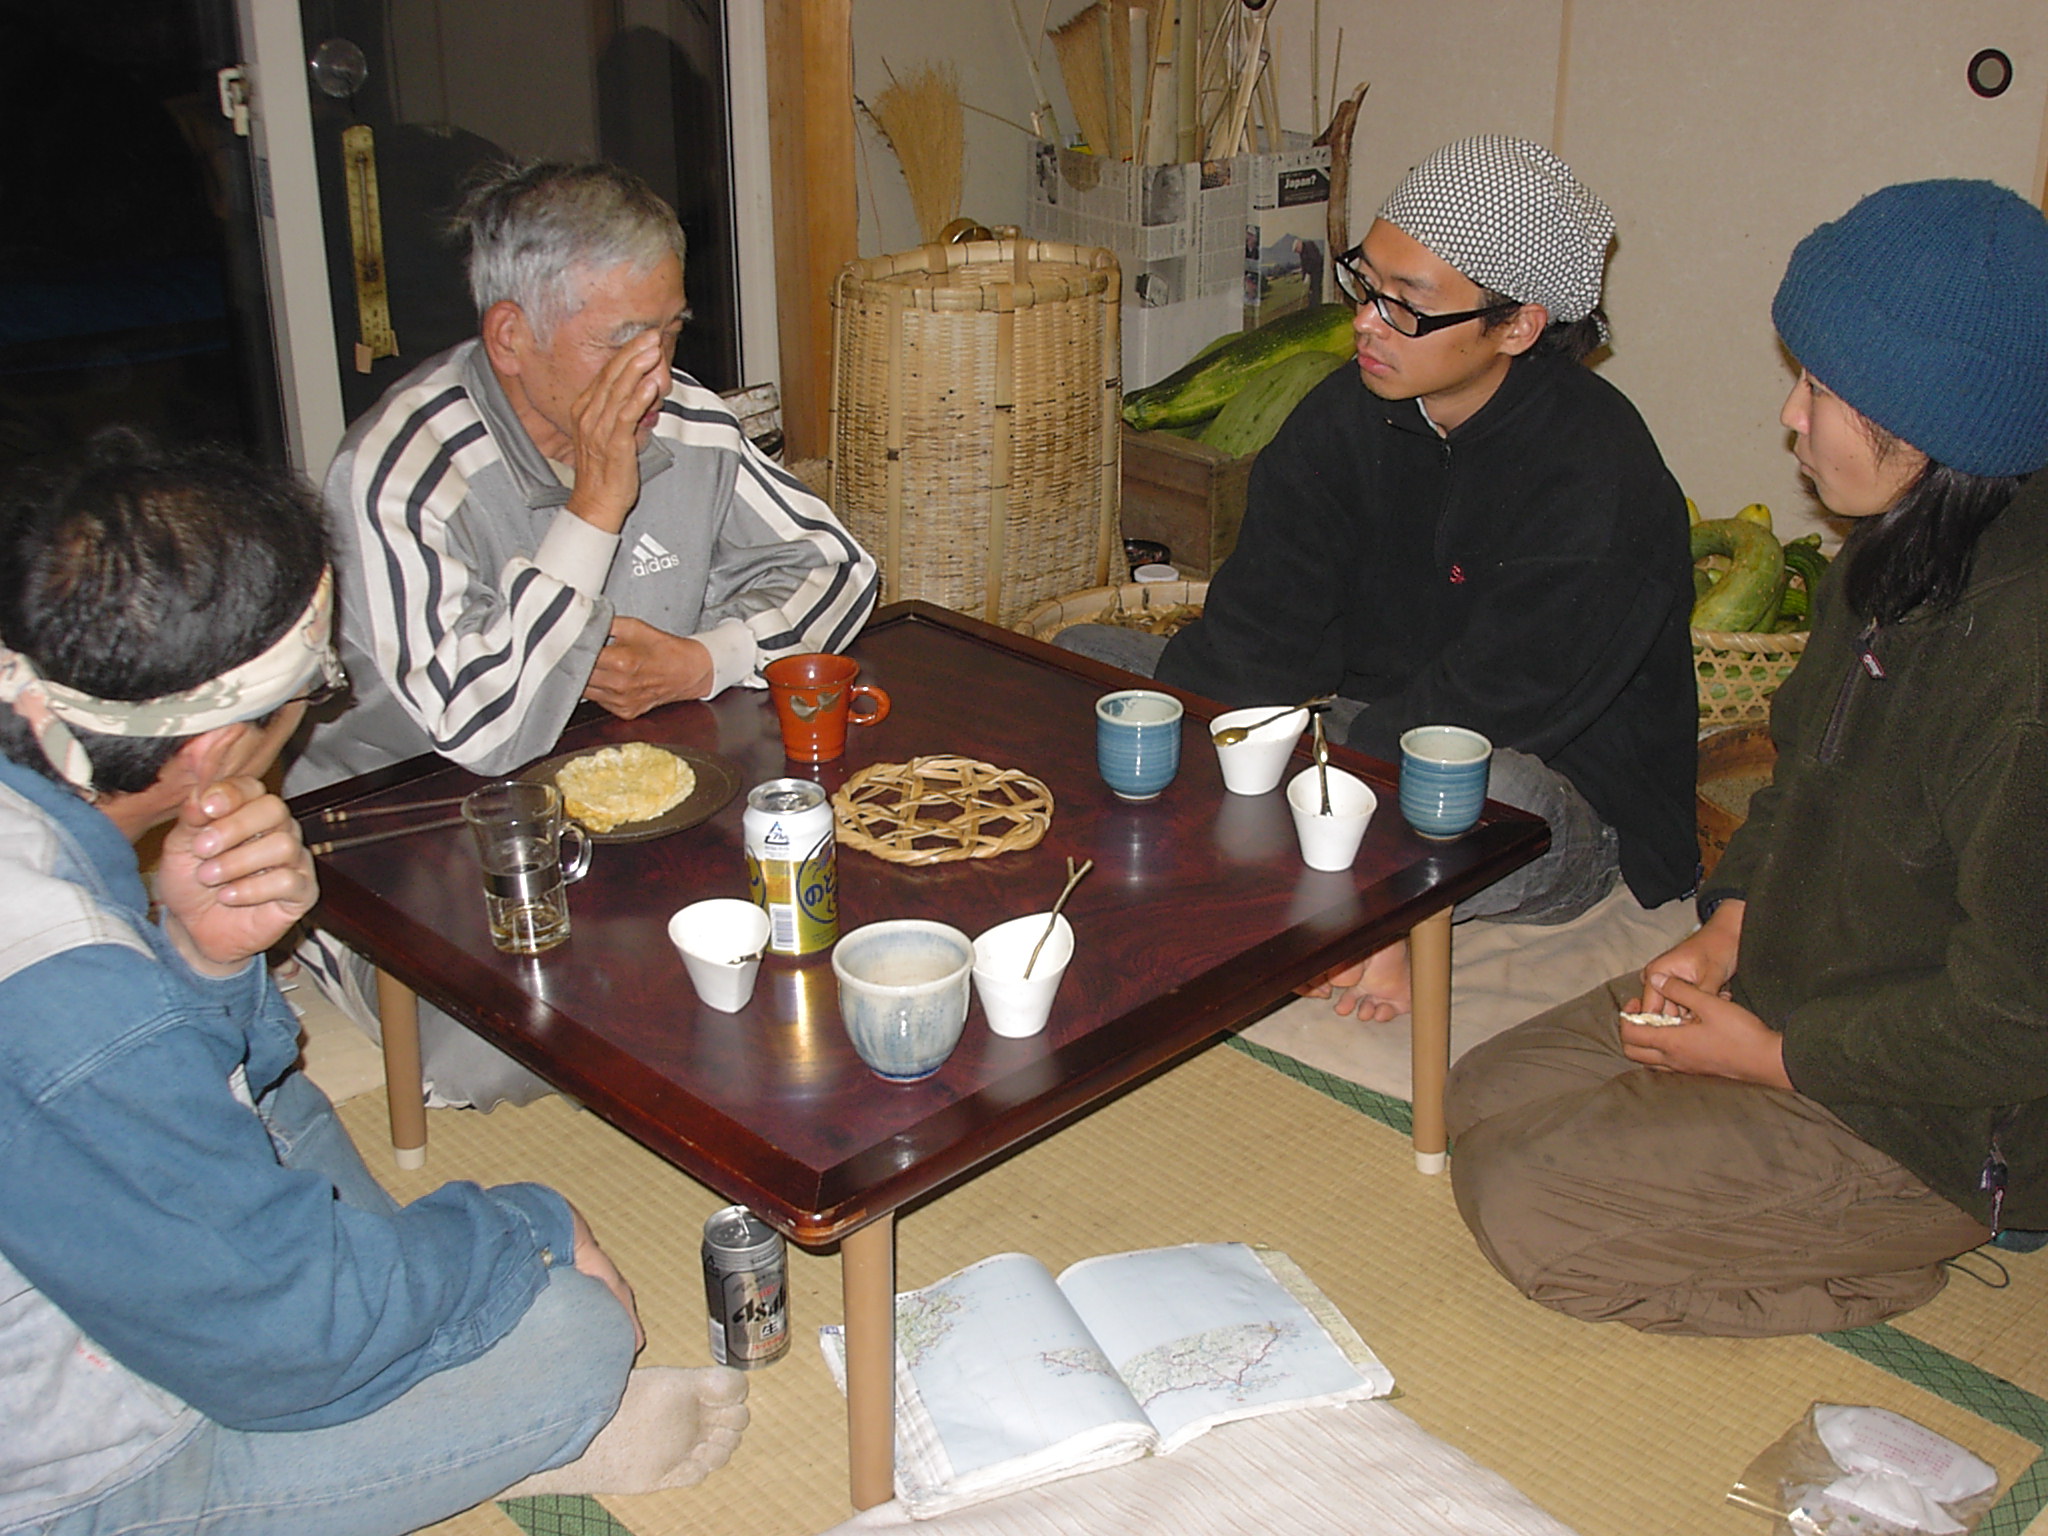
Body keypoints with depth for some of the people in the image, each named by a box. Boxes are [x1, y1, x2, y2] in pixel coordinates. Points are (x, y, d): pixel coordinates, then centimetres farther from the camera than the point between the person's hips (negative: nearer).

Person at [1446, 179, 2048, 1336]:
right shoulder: (1897, 555, -2)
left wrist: (1770, 1056, -15)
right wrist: (1724, 936, 2)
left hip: (1944, 1122, -9)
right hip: (1792, 995, 9)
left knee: (1525, 1200, -13)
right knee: (1488, 1095, 6)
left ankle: (1898, 1254, 4)